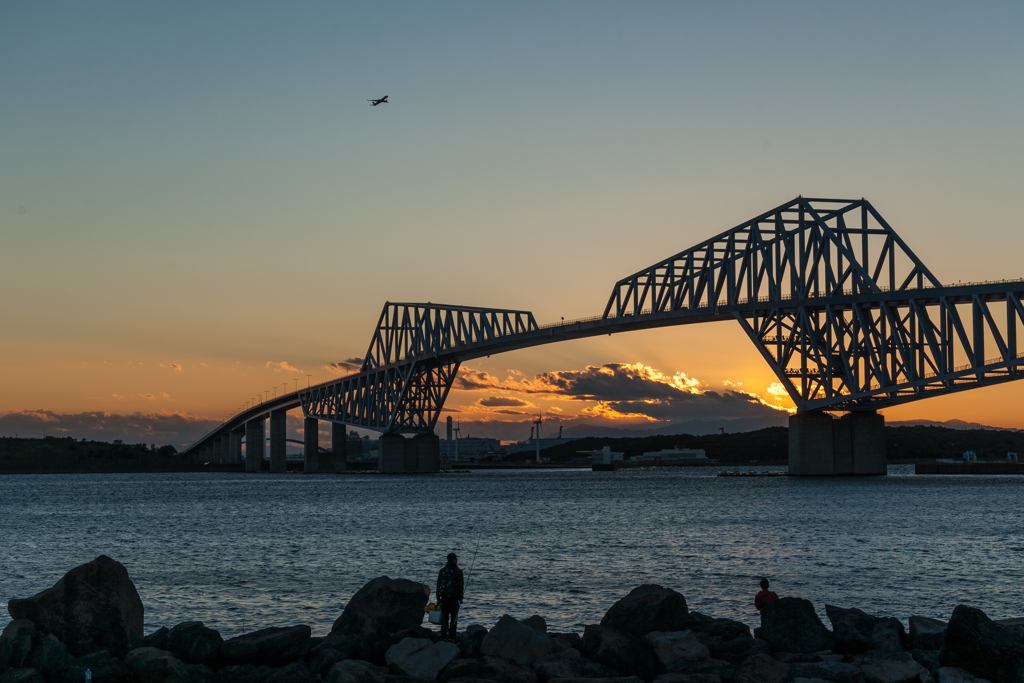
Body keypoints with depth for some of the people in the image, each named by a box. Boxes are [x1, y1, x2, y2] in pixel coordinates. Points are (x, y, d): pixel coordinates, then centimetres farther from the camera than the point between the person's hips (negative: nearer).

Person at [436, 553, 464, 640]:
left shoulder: (442, 570, 3)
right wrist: (460, 598, 2)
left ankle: (444, 636, 6)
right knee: (454, 618, 4)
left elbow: (438, 584, 4)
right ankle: (451, 636, -3)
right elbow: (461, 586, -6)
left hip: (444, 597, 3)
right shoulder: (458, 571, -5)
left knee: (444, 617, 8)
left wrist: (438, 597, 10)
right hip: (454, 598, -3)